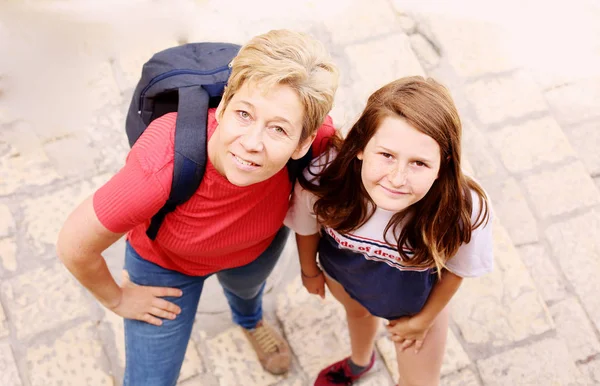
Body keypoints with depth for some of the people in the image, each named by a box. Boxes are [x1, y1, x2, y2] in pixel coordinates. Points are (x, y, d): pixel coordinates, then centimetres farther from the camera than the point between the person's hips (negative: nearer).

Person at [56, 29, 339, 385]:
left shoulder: (318, 137, -39)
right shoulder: (164, 165, -46)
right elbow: (74, 247, -28)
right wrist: (116, 299, -10)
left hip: (260, 246, 3)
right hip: (165, 262, -2)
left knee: (247, 288, 36)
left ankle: (251, 321, 74)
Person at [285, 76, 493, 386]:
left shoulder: (464, 210, -42)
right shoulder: (324, 177, -42)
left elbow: (455, 268, -18)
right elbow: (307, 226, -16)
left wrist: (423, 319, -2)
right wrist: (309, 270, 3)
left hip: (415, 301, -1)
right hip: (342, 273, 2)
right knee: (357, 312, 36)